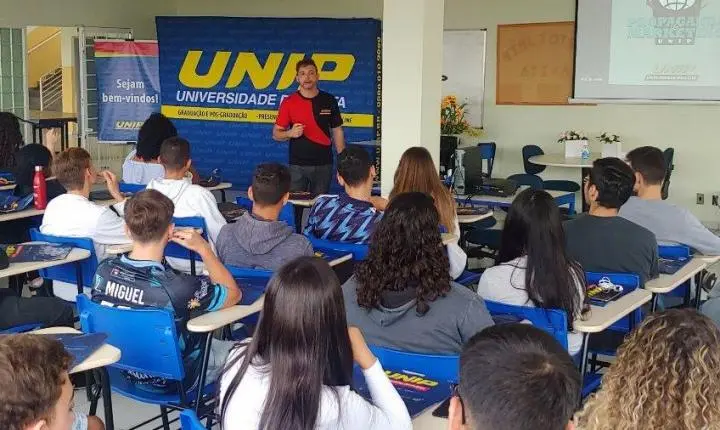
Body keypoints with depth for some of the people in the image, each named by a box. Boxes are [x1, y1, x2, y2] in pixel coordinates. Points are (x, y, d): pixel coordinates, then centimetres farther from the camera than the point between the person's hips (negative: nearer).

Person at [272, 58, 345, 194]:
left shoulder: (329, 100, 4)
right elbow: (276, 134, 4)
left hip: (324, 164, 1)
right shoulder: (289, 102, 0)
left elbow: (337, 131, 9)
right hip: (297, 166, -1)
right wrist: (290, 133, -18)